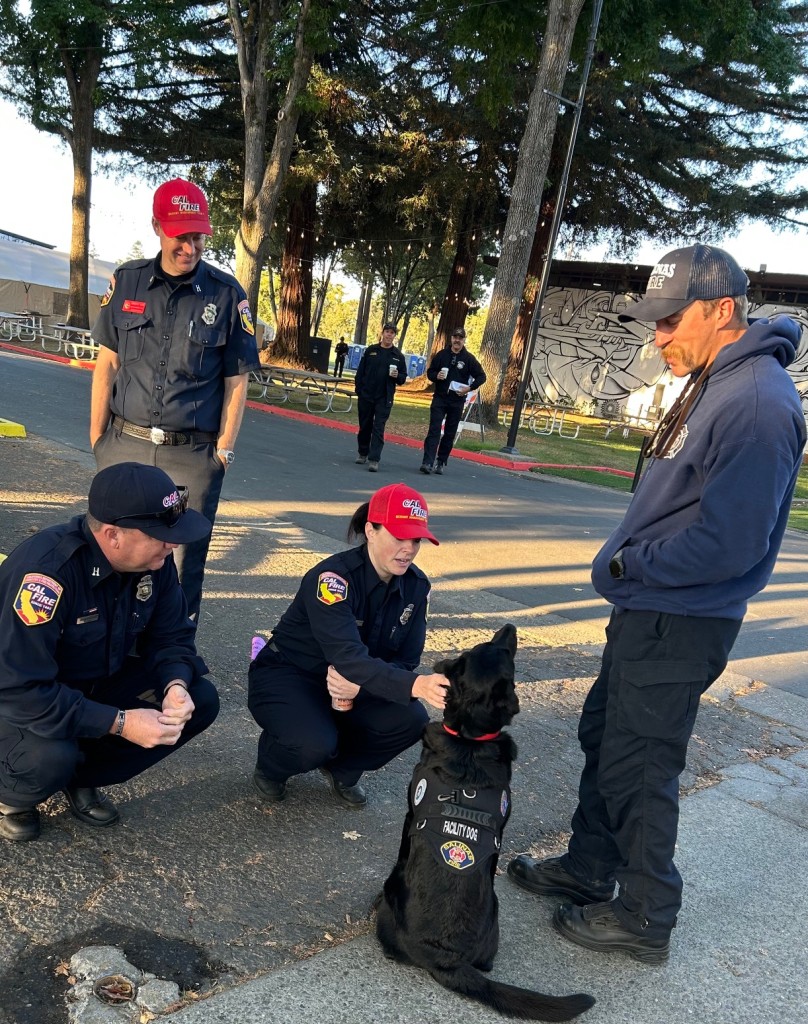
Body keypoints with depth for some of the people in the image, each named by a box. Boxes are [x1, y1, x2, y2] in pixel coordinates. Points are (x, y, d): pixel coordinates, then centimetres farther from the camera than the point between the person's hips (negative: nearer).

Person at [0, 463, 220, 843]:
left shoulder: (154, 559, -14)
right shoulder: (45, 570, -34)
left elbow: (171, 636, -3)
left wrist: (176, 685, -26)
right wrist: (120, 723, -35)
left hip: (98, 684, 6)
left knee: (200, 699, -11)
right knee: (50, 758, -36)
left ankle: (81, 777, 5)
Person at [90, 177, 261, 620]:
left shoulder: (227, 295, 0)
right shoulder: (127, 280, 6)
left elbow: (236, 380, 1)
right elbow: (107, 363, 9)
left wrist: (223, 450, -4)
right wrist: (96, 435, 5)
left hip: (193, 456, -2)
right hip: (124, 446, 3)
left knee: (182, 563, 3)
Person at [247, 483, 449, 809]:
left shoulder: (415, 586, -10)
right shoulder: (333, 577, -29)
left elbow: (405, 661, -8)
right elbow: (348, 656, -41)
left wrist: (360, 682, -29)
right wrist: (416, 685, -56)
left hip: (354, 682, 6)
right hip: (285, 675, -5)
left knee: (410, 720, -20)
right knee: (316, 745, -33)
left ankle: (341, 768, 10)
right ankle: (270, 768, 5)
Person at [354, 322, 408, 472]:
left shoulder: (398, 356, 4)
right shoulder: (370, 350, 4)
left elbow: (403, 378, 9)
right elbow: (360, 372, 5)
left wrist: (397, 376, -13)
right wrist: (358, 390, -2)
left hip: (384, 399, -1)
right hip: (366, 396, 1)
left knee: (378, 429, -7)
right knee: (364, 426, 12)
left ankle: (374, 460, -10)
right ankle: (363, 453, 30)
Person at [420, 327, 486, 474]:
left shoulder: (469, 358, 0)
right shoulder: (441, 355, 4)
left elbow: (481, 376, 3)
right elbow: (430, 372, 10)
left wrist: (469, 387, -12)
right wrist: (436, 376, -12)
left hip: (457, 402, 0)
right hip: (439, 398, 0)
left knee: (450, 433, 6)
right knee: (434, 430, -9)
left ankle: (441, 462, 15)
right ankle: (428, 462, -14)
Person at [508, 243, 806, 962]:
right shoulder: (713, 383, 9)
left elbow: (727, 545, -26)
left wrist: (629, 565, -14)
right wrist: (630, 561, 5)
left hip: (678, 626, -10)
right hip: (649, 610, 10)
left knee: (639, 768, 5)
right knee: (603, 736, 20)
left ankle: (645, 919, 27)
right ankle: (588, 871, 39)